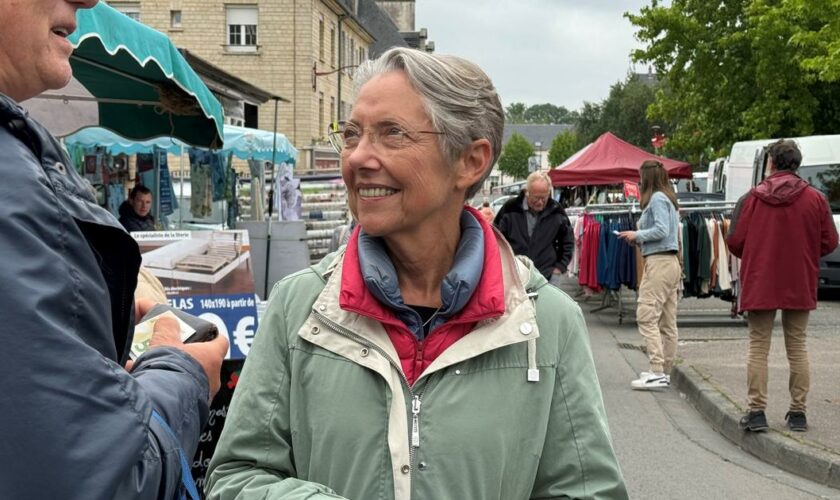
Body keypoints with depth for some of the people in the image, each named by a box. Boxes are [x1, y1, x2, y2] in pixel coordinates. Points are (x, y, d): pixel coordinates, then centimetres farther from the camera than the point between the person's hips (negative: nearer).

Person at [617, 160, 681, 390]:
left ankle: (657, 372, -17)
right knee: (667, 321, 10)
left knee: (646, 316, -12)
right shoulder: (668, 199, 19)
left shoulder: (657, 198, -9)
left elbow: (661, 230, -18)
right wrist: (639, 239, 13)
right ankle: (665, 371, 15)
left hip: (658, 262, -10)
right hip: (671, 262, 10)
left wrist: (636, 235, -6)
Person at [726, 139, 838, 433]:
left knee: (758, 348, 4)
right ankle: (798, 413, 12)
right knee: (797, 348, 10)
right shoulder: (816, 199, -2)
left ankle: (757, 411, 0)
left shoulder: (751, 199, -6)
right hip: (800, 287, 2)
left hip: (759, 286, -1)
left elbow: (735, 242, -7)